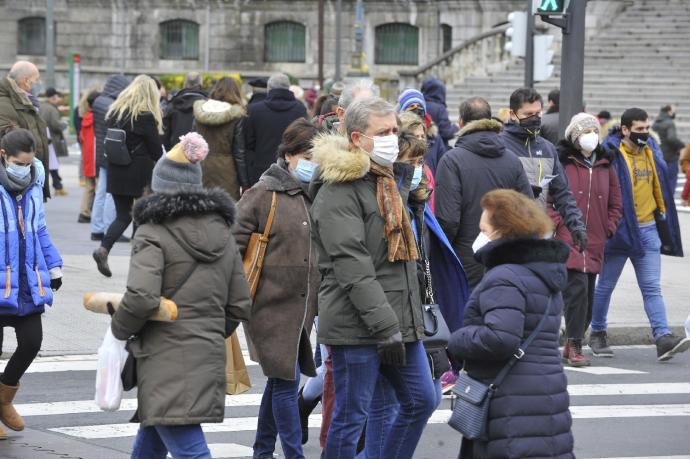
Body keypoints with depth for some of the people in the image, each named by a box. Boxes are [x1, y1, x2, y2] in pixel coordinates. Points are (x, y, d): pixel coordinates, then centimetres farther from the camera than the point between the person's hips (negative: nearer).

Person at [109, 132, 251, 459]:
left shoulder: (154, 234, -9)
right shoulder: (222, 232, 13)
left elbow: (142, 297, -21)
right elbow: (239, 306, 15)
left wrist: (120, 330, -3)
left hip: (166, 360, -7)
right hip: (209, 357, 7)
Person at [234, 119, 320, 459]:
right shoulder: (262, 195, -8)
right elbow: (233, 248, -7)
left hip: (303, 306, 6)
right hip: (272, 304, -6)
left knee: (279, 381, 15)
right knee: (287, 381, -8)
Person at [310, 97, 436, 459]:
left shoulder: (387, 183, 17)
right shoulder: (338, 192, -14)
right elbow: (352, 268, -21)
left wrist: (409, 319, 24)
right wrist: (385, 326, -24)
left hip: (400, 322, 9)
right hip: (356, 327, -9)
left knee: (420, 401, 12)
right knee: (351, 416, -2)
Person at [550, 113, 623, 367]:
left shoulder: (604, 165, 14)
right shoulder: (561, 162, -3)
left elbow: (616, 203, 20)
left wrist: (608, 229, 8)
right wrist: (556, 225, -11)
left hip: (595, 243, 6)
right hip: (567, 240, -6)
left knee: (587, 295, 8)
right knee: (577, 289, -18)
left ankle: (571, 348, 18)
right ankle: (575, 347, -13)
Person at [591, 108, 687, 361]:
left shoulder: (652, 150, 8)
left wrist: (662, 216, 17)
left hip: (647, 229, 5)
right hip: (618, 230, -5)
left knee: (652, 288, -2)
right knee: (605, 286, 10)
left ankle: (663, 339, -10)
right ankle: (597, 334, 24)